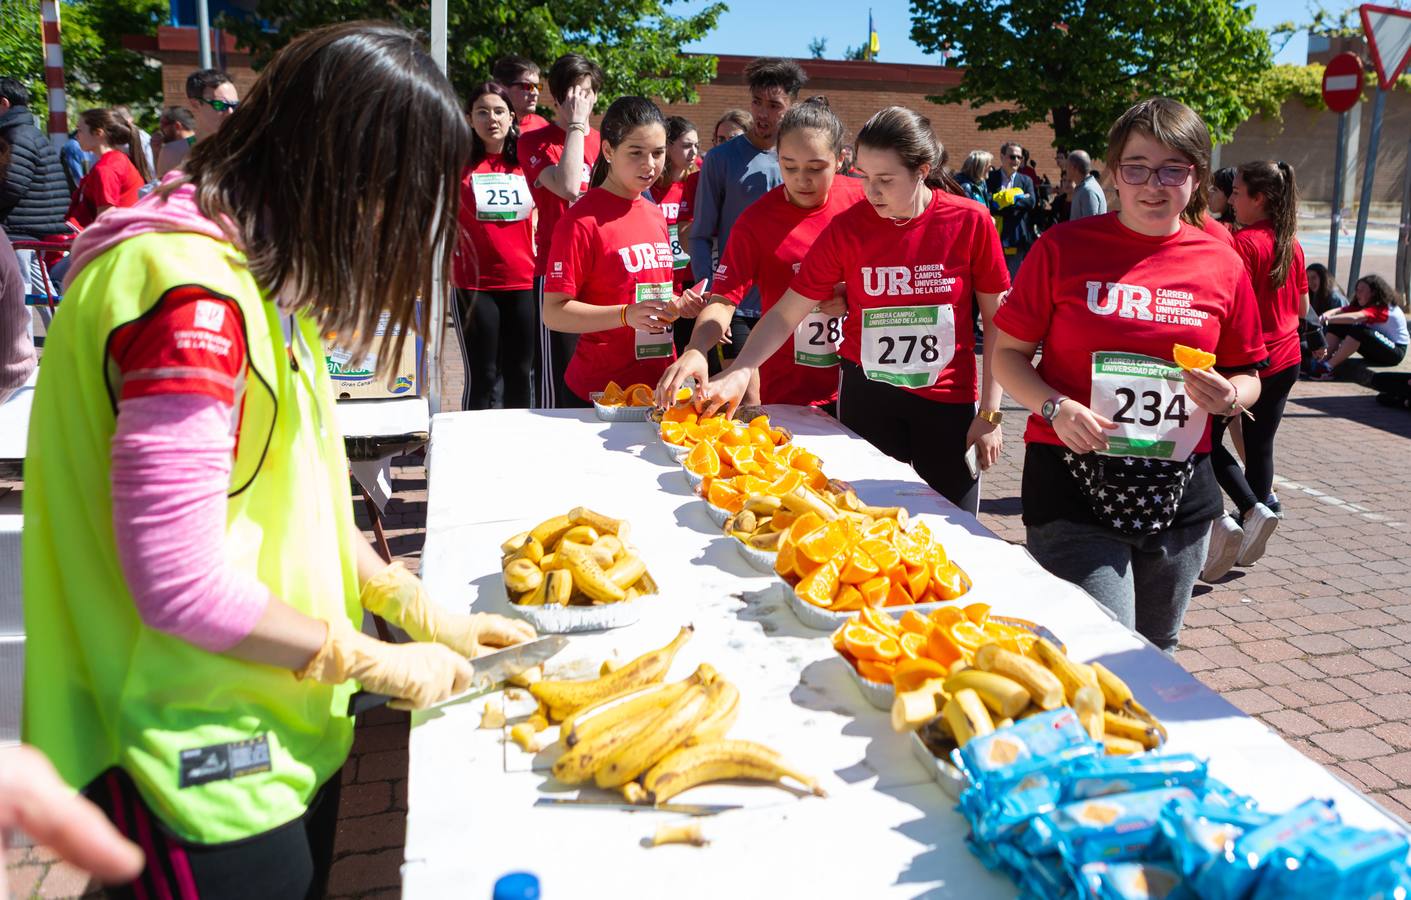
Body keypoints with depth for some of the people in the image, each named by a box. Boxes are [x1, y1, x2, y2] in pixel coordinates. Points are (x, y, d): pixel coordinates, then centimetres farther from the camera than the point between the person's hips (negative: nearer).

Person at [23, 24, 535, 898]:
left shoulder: (261, 276, 6)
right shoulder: (191, 297, -25)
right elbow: (179, 583, -27)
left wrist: (422, 610, 6)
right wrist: (377, 662, -15)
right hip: (203, 777, -9)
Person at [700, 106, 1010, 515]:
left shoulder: (970, 222, -9)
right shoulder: (846, 228, -7)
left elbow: (997, 322, -2)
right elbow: (787, 313, -6)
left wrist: (989, 414, -5)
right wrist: (738, 372, -21)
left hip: (948, 400, 0)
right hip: (866, 393, 0)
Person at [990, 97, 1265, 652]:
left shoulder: (1223, 267, 5)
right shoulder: (1065, 247, -3)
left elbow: (1246, 375, 15)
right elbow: (1008, 354, 1)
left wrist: (1230, 396, -8)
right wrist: (1056, 408, -17)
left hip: (1179, 494, 4)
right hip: (1074, 482, -4)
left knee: (1155, 654, 20)